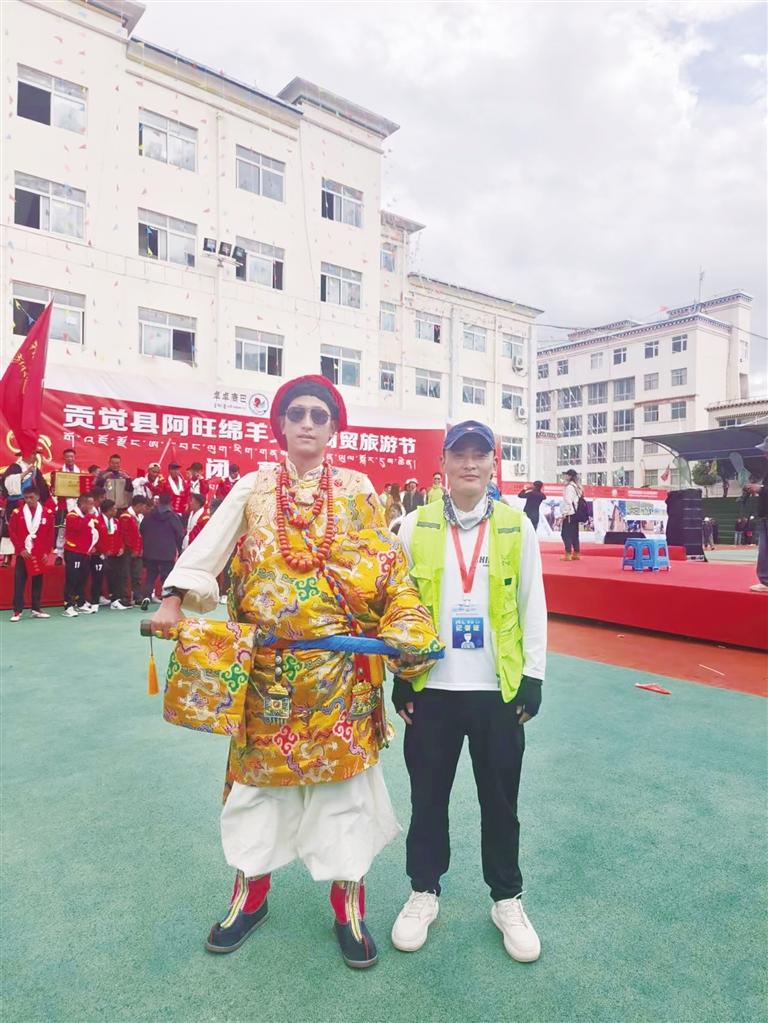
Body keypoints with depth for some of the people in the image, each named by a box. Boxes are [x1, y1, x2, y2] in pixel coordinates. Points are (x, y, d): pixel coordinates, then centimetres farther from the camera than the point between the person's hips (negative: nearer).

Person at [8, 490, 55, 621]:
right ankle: (17, 611, 3)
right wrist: (20, 549, -8)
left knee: (38, 581, 9)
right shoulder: (17, 512, -3)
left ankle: (37, 609, 17)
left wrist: (46, 552, -3)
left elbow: (50, 534, 2)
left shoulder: (48, 513, -1)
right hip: (23, 553, -1)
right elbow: (12, 532, -1)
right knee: (19, 582, -2)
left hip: (39, 554, 1)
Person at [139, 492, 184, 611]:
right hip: (168, 553, -3)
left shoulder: (148, 516, 5)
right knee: (167, 576, 2)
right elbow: (180, 534, -6)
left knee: (150, 575, 13)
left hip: (150, 552, 3)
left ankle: (146, 597, 0)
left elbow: (142, 532, 13)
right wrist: (179, 550, 8)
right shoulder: (173, 516, -8)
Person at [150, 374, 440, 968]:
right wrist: (173, 602, -10)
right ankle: (251, 895, 35)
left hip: (339, 666, -1)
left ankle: (349, 907, 27)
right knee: (259, 770, 12)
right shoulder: (253, 489, 5)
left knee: (343, 774, 7)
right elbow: (206, 551, 3)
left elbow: (389, 569, -1)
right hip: (267, 664, 1)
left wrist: (408, 634, -10)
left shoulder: (357, 490, 3)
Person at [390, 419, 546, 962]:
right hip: (431, 688, 1)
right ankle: (424, 892, 36)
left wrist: (533, 675, -1)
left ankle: (507, 900, 36)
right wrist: (400, 675, 1)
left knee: (500, 799, 14)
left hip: (499, 689, 0)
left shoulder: (517, 525, -1)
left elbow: (533, 604, 2)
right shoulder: (416, 525, -2)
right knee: (428, 796, 15)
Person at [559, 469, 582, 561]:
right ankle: (576, 553, 14)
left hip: (569, 513, -9)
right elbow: (577, 500, 17)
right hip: (575, 513, 9)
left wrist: (564, 513, -16)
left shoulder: (569, 486, -11)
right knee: (574, 534, 11)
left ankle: (568, 554, -11)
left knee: (566, 534, -7)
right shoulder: (576, 486, 16)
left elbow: (568, 501, -18)